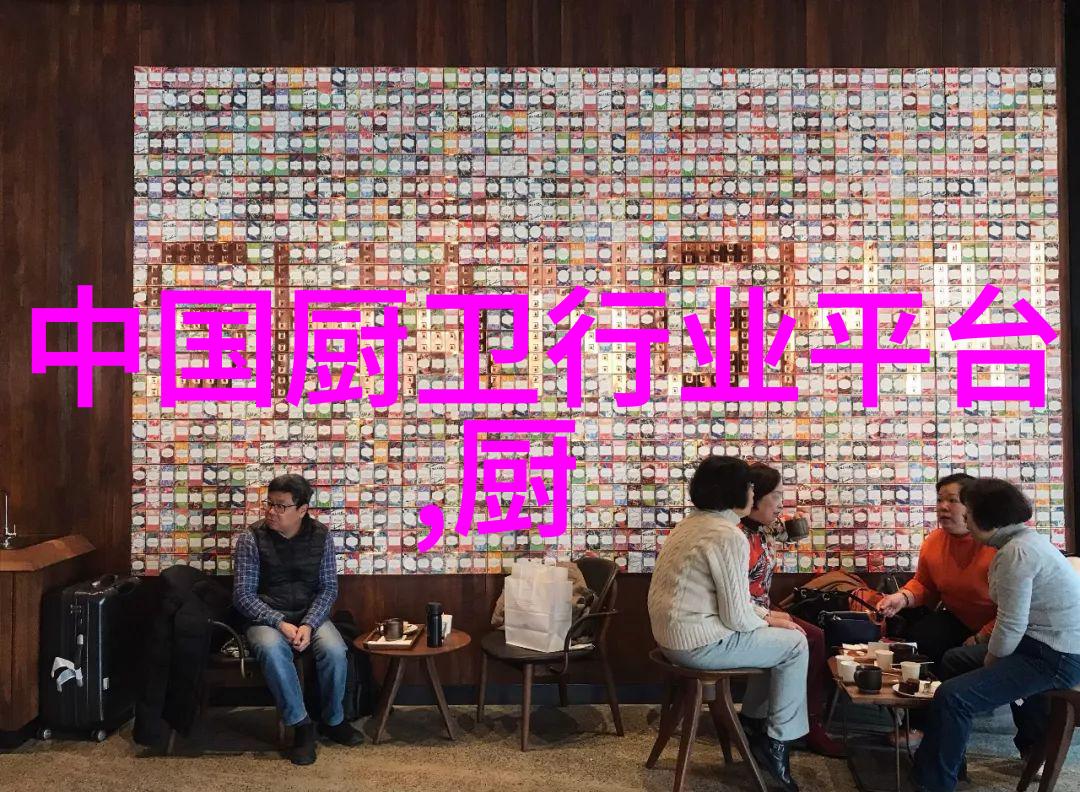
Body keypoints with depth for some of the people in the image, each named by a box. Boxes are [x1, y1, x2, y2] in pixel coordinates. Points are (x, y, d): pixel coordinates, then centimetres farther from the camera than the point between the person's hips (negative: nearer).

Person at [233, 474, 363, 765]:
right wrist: (279, 623, -22)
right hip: (267, 617, -1)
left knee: (334, 650, -28)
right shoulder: (252, 538, -8)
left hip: (311, 614, 2)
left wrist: (309, 624, -18)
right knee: (272, 650, -35)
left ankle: (333, 720, -3)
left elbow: (328, 587, -2)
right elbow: (243, 594, -10)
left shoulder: (320, 536, -2)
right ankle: (301, 725, -20)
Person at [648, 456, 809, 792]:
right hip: (698, 644, -9)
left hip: (674, 632, 9)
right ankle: (777, 743, 13)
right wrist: (769, 621, 2)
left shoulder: (693, 523, 11)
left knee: (777, 637, 22)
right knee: (794, 644, 5)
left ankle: (752, 720, 28)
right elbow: (737, 618, -18)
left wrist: (765, 614, 12)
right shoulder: (729, 537, -19)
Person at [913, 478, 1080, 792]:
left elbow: (1011, 626, -21)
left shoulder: (1016, 552, -20)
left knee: (953, 696, -21)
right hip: (1047, 645, 11)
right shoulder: (1023, 539, 11)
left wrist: (987, 667, -5)